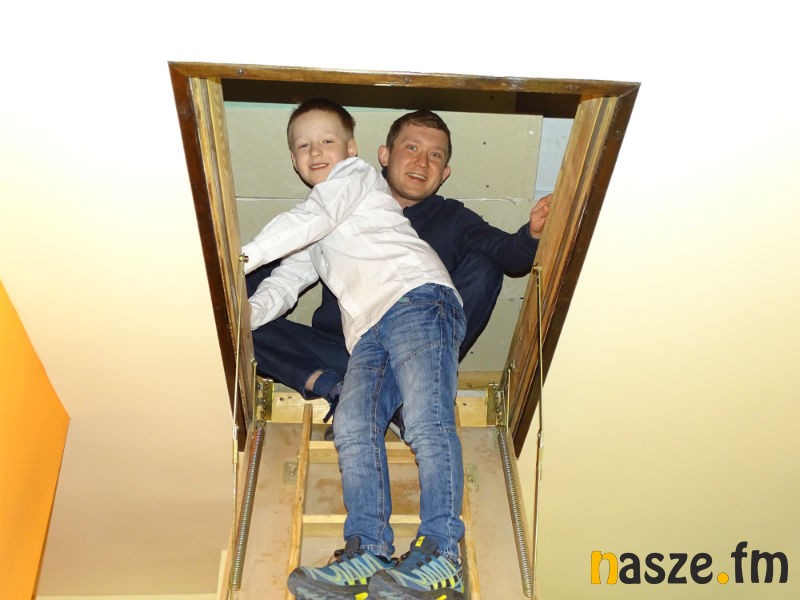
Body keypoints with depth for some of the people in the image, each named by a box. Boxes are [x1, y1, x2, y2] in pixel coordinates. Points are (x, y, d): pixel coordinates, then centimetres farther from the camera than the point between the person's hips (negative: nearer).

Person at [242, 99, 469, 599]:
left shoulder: (357, 174, 16)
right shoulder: (315, 241, 38)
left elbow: (307, 220, -1)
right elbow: (284, 284, 29)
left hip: (416, 297, -7)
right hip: (369, 333, 7)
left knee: (426, 422, -23)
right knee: (353, 429, -17)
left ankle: (442, 553, -28)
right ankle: (367, 553, -24)